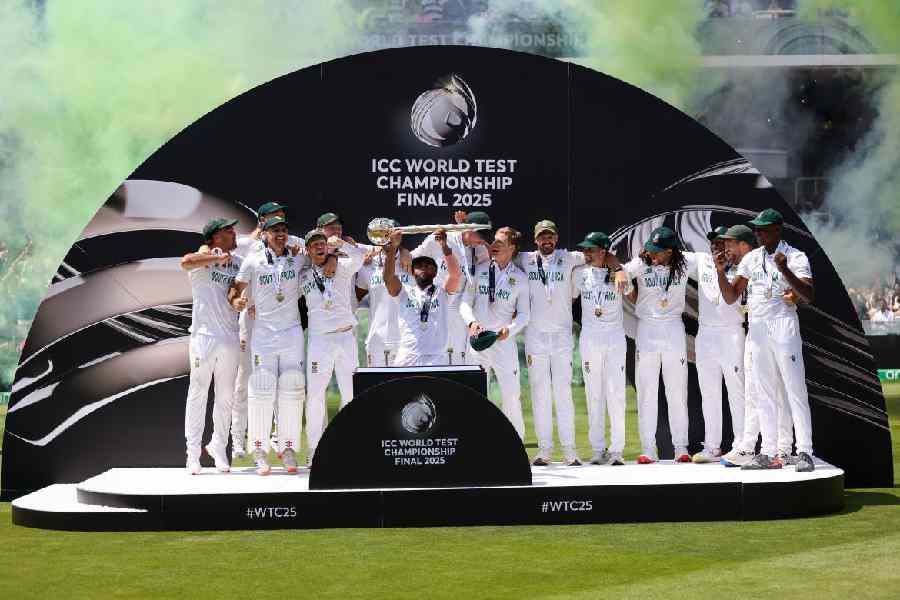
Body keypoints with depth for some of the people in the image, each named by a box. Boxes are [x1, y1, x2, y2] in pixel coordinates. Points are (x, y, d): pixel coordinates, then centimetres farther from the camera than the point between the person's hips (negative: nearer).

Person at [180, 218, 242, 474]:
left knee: (226, 396, 10)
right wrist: (218, 258, -21)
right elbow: (185, 262, -26)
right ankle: (193, 452, 3)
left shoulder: (239, 262, 13)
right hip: (203, 335, -5)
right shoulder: (203, 258, -5)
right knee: (198, 393, -2)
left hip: (230, 338, 5)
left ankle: (219, 446, 23)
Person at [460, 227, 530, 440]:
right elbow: (465, 302, 5)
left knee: (511, 394, -1)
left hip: (504, 341, -1)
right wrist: (471, 322, -14)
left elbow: (524, 313, 6)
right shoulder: (480, 270, 5)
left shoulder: (519, 277, 3)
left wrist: (510, 329, -13)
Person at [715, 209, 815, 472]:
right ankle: (768, 453, 11)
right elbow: (731, 297, 13)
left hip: (784, 325, -6)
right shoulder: (751, 258, 13)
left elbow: (809, 296, -16)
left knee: (795, 390, -7)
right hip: (756, 329, 6)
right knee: (764, 393, 7)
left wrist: (785, 272, -29)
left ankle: (804, 452, -6)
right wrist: (721, 272, -3)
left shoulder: (795, 257, -3)